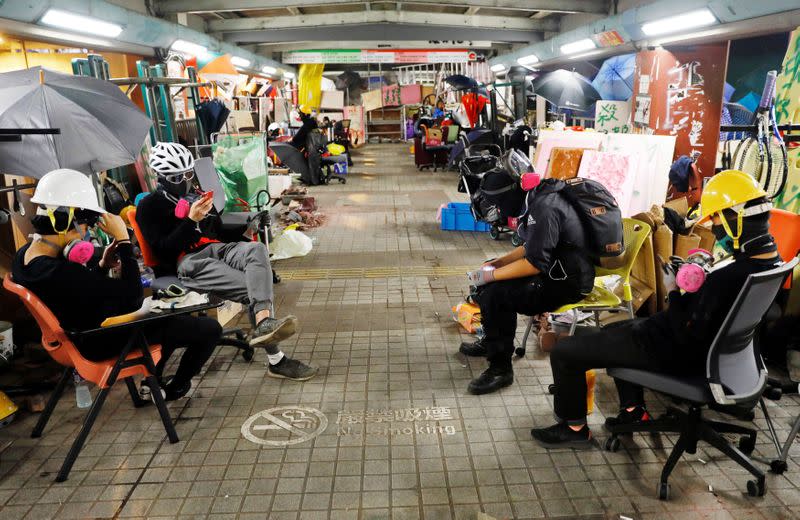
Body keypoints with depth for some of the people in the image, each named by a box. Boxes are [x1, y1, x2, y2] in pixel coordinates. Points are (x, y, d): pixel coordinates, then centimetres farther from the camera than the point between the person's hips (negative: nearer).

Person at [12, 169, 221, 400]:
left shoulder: (24, 255, -5)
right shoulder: (60, 273, -36)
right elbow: (134, 294, -32)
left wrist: (102, 265, -8)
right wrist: (123, 239, -28)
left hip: (81, 335, 10)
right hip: (103, 342, -10)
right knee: (210, 329, -1)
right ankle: (174, 389, 24)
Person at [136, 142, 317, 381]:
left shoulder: (196, 196, 29)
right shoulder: (149, 206, 9)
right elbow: (163, 249, -5)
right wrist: (191, 220, -12)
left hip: (216, 249, 5)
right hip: (187, 261, -5)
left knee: (257, 249, -32)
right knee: (253, 288, -30)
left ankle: (264, 324, -51)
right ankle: (276, 360, -35)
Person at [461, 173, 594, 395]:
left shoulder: (545, 208, -25)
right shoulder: (539, 198, 6)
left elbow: (535, 263, -27)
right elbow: (531, 247, 15)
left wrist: (492, 275, -18)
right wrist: (496, 264, 7)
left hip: (568, 282, -10)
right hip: (554, 265, 10)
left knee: (495, 295, -22)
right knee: (487, 276, 13)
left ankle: (500, 369, -7)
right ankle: (491, 341, 28)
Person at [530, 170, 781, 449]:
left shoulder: (726, 279, -34)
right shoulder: (771, 260, -4)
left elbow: (688, 335, -24)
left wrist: (673, 292, -13)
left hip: (679, 356, -10)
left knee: (564, 352, -6)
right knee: (616, 329, 33)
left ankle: (575, 428, 14)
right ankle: (634, 410, 33)